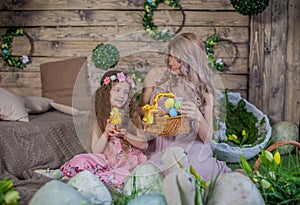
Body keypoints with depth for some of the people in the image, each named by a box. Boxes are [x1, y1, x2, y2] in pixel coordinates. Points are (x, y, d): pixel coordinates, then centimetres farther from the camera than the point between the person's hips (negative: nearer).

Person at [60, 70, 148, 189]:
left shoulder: (132, 115, 2)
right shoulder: (99, 118, 6)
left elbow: (143, 144, 0)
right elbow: (96, 150, 2)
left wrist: (125, 134, -16)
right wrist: (106, 134, -15)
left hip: (130, 162, -1)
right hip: (107, 160, 1)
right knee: (80, 160, -29)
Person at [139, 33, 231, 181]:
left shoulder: (203, 88, 0)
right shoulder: (156, 77, 3)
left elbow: (207, 138, -2)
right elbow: (140, 110, 15)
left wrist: (198, 117, -23)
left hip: (190, 151, -3)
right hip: (158, 151, 3)